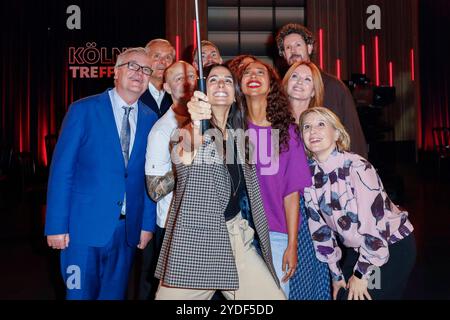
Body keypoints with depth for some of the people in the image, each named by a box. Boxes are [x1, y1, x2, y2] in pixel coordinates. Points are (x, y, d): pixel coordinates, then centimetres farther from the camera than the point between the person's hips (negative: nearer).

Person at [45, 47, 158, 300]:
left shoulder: (150, 118, 6)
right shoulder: (83, 110, -5)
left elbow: (149, 177, 8)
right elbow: (61, 169, -7)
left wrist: (148, 223, 5)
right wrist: (57, 225, -10)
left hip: (129, 230, 4)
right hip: (85, 225, -3)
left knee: (115, 293, 16)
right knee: (81, 294, 8)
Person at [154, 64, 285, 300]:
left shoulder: (238, 134, 13)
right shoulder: (189, 129, -2)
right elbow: (183, 158, -26)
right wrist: (195, 124, -44)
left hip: (238, 239, 4)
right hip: (195, 239, -4)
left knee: (271, 295, -4)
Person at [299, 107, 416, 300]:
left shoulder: (357, 167, -24)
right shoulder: (308, 175, -7)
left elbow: (374, 223, -23)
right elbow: (319, 227, 0)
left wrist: (361, 274, -16)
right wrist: (336, 274, 5)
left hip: (393, 245, -5)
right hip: (356, 248, 5)